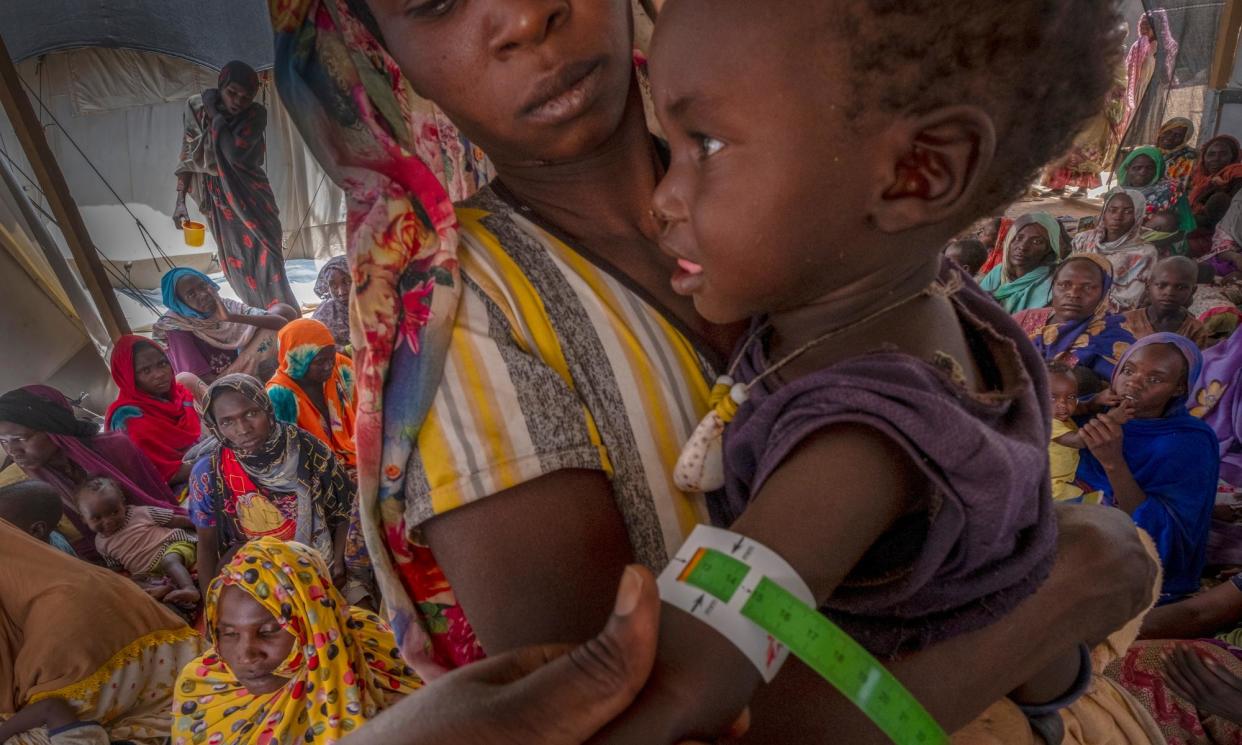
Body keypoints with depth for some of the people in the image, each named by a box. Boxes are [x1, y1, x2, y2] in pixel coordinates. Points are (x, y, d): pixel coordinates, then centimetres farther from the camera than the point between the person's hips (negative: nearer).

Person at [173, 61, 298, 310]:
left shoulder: (256, 114, -13)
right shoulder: (196, 107, -3)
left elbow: (235, 153, -27)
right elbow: (187, 157, 5)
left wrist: (215, 114, -20)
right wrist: (180, 201, 2)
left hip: (250, 199, -4)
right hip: (218, 201, 4)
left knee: (265, 262, -12)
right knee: (237, 266, 8)